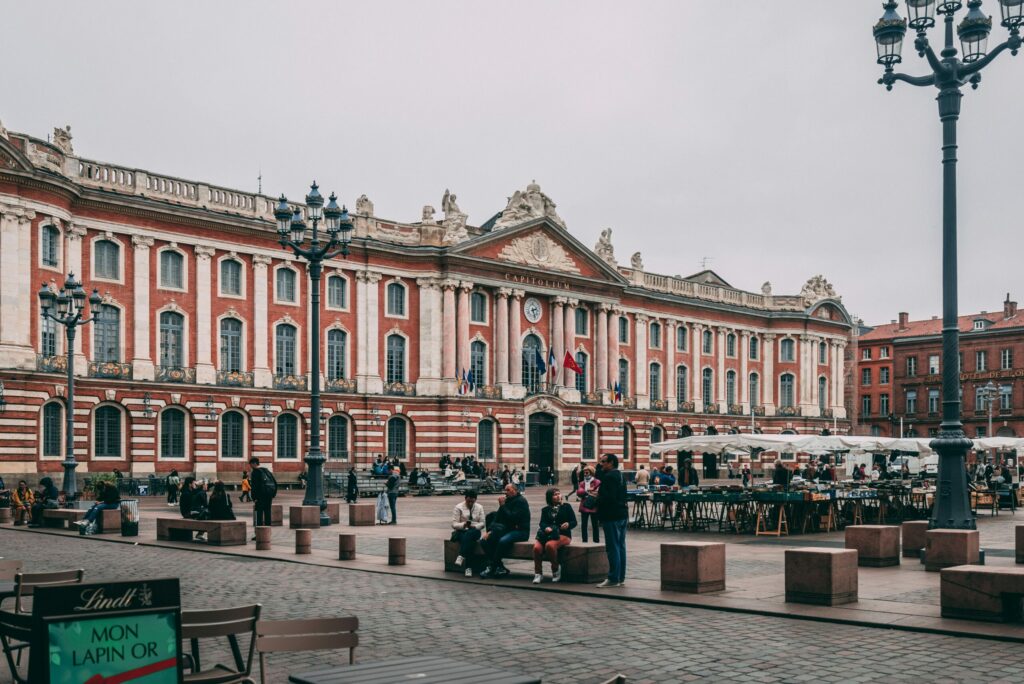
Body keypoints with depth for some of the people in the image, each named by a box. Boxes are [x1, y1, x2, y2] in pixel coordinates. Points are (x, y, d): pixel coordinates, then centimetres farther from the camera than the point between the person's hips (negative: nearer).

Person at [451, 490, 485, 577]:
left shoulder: (479, 508, 12)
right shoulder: (459, 507, 3)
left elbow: (482, 523, 7)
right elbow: (454, 524, -4)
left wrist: (474, 526, -17)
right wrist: (463, 525, -25)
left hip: (475, 531, 2)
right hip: (461, 531, -2)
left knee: (470, 535, -38)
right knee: (469, 541, -37)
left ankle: (461, 556, -45)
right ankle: (468, 567, -42)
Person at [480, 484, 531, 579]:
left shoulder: (521, 501, -8)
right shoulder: (507, 501, 17)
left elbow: (513, 517, -21)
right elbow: (497, 518, 13)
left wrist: (503, 506, -15)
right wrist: (489, 531, -1)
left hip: (520, 531, -9)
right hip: (507, 530, 9)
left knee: (503, 541, -37)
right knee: (484, 540, -10)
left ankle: (492, 568, -24)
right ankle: (499, 567, -16)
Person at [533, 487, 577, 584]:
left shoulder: (566, 507, 15)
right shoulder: (545, 510, 21)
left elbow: (574, 522, 7)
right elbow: (542, 523, 6)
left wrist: (568, 524, -16)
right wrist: (546, 528, -18)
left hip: (563, 535, -3)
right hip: (547, 534, 3)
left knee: (549, 545, -36)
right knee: (537, 547, -30)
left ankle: (556, 570, -15)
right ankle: (538, 573, -15)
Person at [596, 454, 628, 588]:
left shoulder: (609, 477, -15)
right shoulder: (620, 476, 15)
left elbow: (608, 497, -25)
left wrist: (597, 498, -7)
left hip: (611, 516, -10)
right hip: (622, 515, 10)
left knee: (612, 548, -6)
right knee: (620, 547, 11)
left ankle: (613, 579, -4)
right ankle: (621, 578, 15)